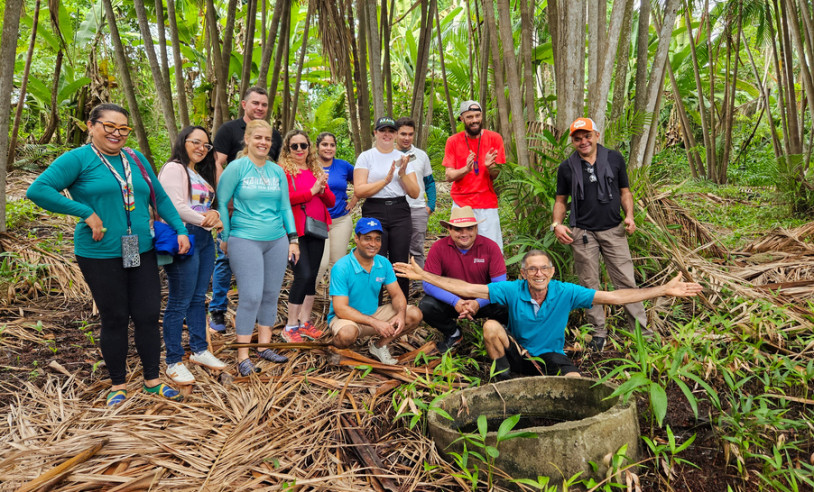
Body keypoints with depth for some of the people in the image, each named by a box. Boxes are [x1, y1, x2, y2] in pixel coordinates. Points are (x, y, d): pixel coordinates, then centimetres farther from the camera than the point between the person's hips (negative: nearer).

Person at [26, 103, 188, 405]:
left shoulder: (136, 159, 11)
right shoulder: (78, 159, -5)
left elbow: (160, 198, 16)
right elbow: (37, 190, -15)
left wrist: (180, 230, 7)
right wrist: (87, 213, -18)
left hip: (141, 253, 5)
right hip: (100, 256, -4)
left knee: (148, 315, 6)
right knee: (115, 320, 5)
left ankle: (152, 380, 22)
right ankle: (118, 385, 23)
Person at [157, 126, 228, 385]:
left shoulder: (202, 174, 22)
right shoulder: (174, 168, -6)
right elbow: (176, 207, -16)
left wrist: (214, 213, -4)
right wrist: (207, 221, -10)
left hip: (204, 239, 9)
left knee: (198, 299, 14)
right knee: (179, 303, -4)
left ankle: (199, 350, 25)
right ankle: (174, 362, 5)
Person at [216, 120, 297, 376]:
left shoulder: (277, 171, 10)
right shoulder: (236, 167, -4)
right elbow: (221, 203, -1)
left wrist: (293, 239, 9)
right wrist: (225, 238, -1)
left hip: (277, 240, 5)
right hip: (245, 241, -5)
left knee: (271, 295, 9)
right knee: (251, 297, -8)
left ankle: (264, 346, 23)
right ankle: (243, 356, 4)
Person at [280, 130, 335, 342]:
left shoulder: (316, 170, 15)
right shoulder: (283, 170, -3)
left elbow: (331, 201, 11)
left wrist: (323, 189, -8)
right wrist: (312, 191, -15)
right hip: (296, 230, -6)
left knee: (312, 276, 9)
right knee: (303, 275, -12)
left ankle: (305, 322, 21)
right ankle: (291, 326, 0)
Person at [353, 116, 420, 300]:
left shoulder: (403, 158, 12)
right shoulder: (366, 157, 3)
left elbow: (415, 193, 6)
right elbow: (359, 190, -8)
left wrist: (402, 174, -9)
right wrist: (385, 180, -14)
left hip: (400, 212, 3)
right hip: (374, 212, -2)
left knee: (400, 263, 1)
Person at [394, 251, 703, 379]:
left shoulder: (565, 292, -13)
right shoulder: (512, 290, -14)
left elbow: (613, 297, -13)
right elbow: (467, 289, -17)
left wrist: (663, 290, -17)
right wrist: (424, 276, -24)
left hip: (550, 356, 0)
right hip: (516, 352, 0)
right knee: (491, 327, -27)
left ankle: (537, 379, 1)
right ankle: (503, 382, -8)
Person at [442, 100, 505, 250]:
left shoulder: (494, 138, 3)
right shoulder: (453, 141, 4)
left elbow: (496, 175, 1)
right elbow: (448, 175, -1)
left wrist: (490, 166, -22)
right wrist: (466, 169, -21)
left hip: (487, 205, 0)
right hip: (461, 203, 0)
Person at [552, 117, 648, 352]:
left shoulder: (614, 159, 5)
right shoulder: (567, 167, 3)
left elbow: (625, 191, 11)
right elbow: (561, 200, 9)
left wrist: (629, 216, -5)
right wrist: (557, 224, -7)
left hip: (613, 230, 0)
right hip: (583, 233, 0)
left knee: (626, 281, 1)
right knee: (589, 285, 6)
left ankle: (641, 330, 12)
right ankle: (599, 332, 17)